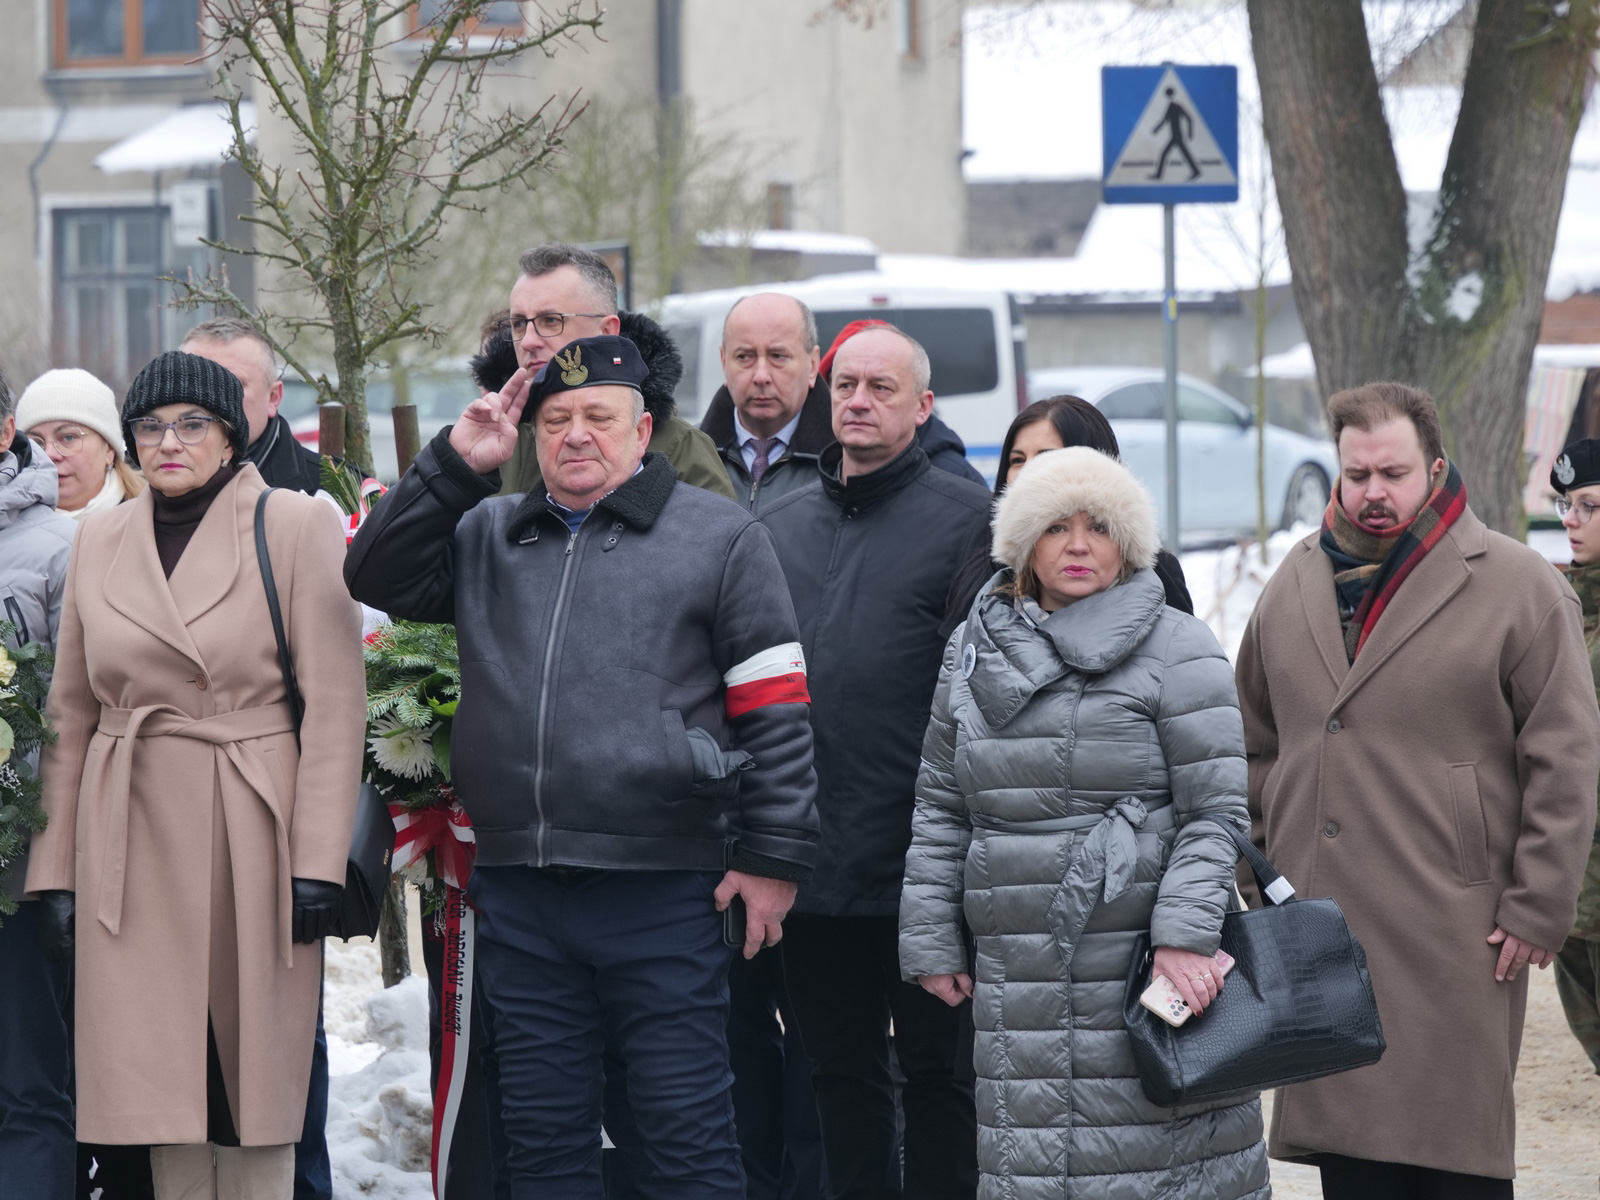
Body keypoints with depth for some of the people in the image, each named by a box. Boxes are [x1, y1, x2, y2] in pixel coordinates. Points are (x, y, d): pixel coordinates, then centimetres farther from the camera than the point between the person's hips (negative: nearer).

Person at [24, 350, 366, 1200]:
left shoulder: (296, 527, -3)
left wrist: (318, 863, -12)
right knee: (160, 1078, 2)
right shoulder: (101, 540, 10)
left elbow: (334, 704, -6)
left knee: (253, 1071, 0)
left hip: (251, 834, -3)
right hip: (132, 839, 3)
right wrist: (55, 871, 8)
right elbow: (72, 715, 13)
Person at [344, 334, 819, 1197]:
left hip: (661, 894, -4)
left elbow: (774, 708, 0)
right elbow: (378, 577, 7)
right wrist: (456, 465, -1)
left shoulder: (719, 536, 3)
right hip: (519, 898, 4)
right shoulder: (485, 536, 16)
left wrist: (772, 859, -6)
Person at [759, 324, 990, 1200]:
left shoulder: (966, 519, -3)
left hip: (921, 860, -5)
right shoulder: (781, 524, 13)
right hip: (812, 862, 5)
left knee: (937, 1067, 4)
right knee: (840, 1067, 12)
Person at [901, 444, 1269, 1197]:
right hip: (1018, 978, 4)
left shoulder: (1178, 652, -1)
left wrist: (1185, 936, -14)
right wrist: (930, 939, 11)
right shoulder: (973, 653, 14)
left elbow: (1215, 810, -5)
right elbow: (939, 808, 17)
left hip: (1142, 966, -4)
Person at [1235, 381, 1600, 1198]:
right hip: (1319, 935, 5)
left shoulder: (1519, 588, -3)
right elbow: (1256, 744, 22)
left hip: (1452, 939, -5)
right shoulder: (1295, 586, 14)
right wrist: (1255, 873, 15)